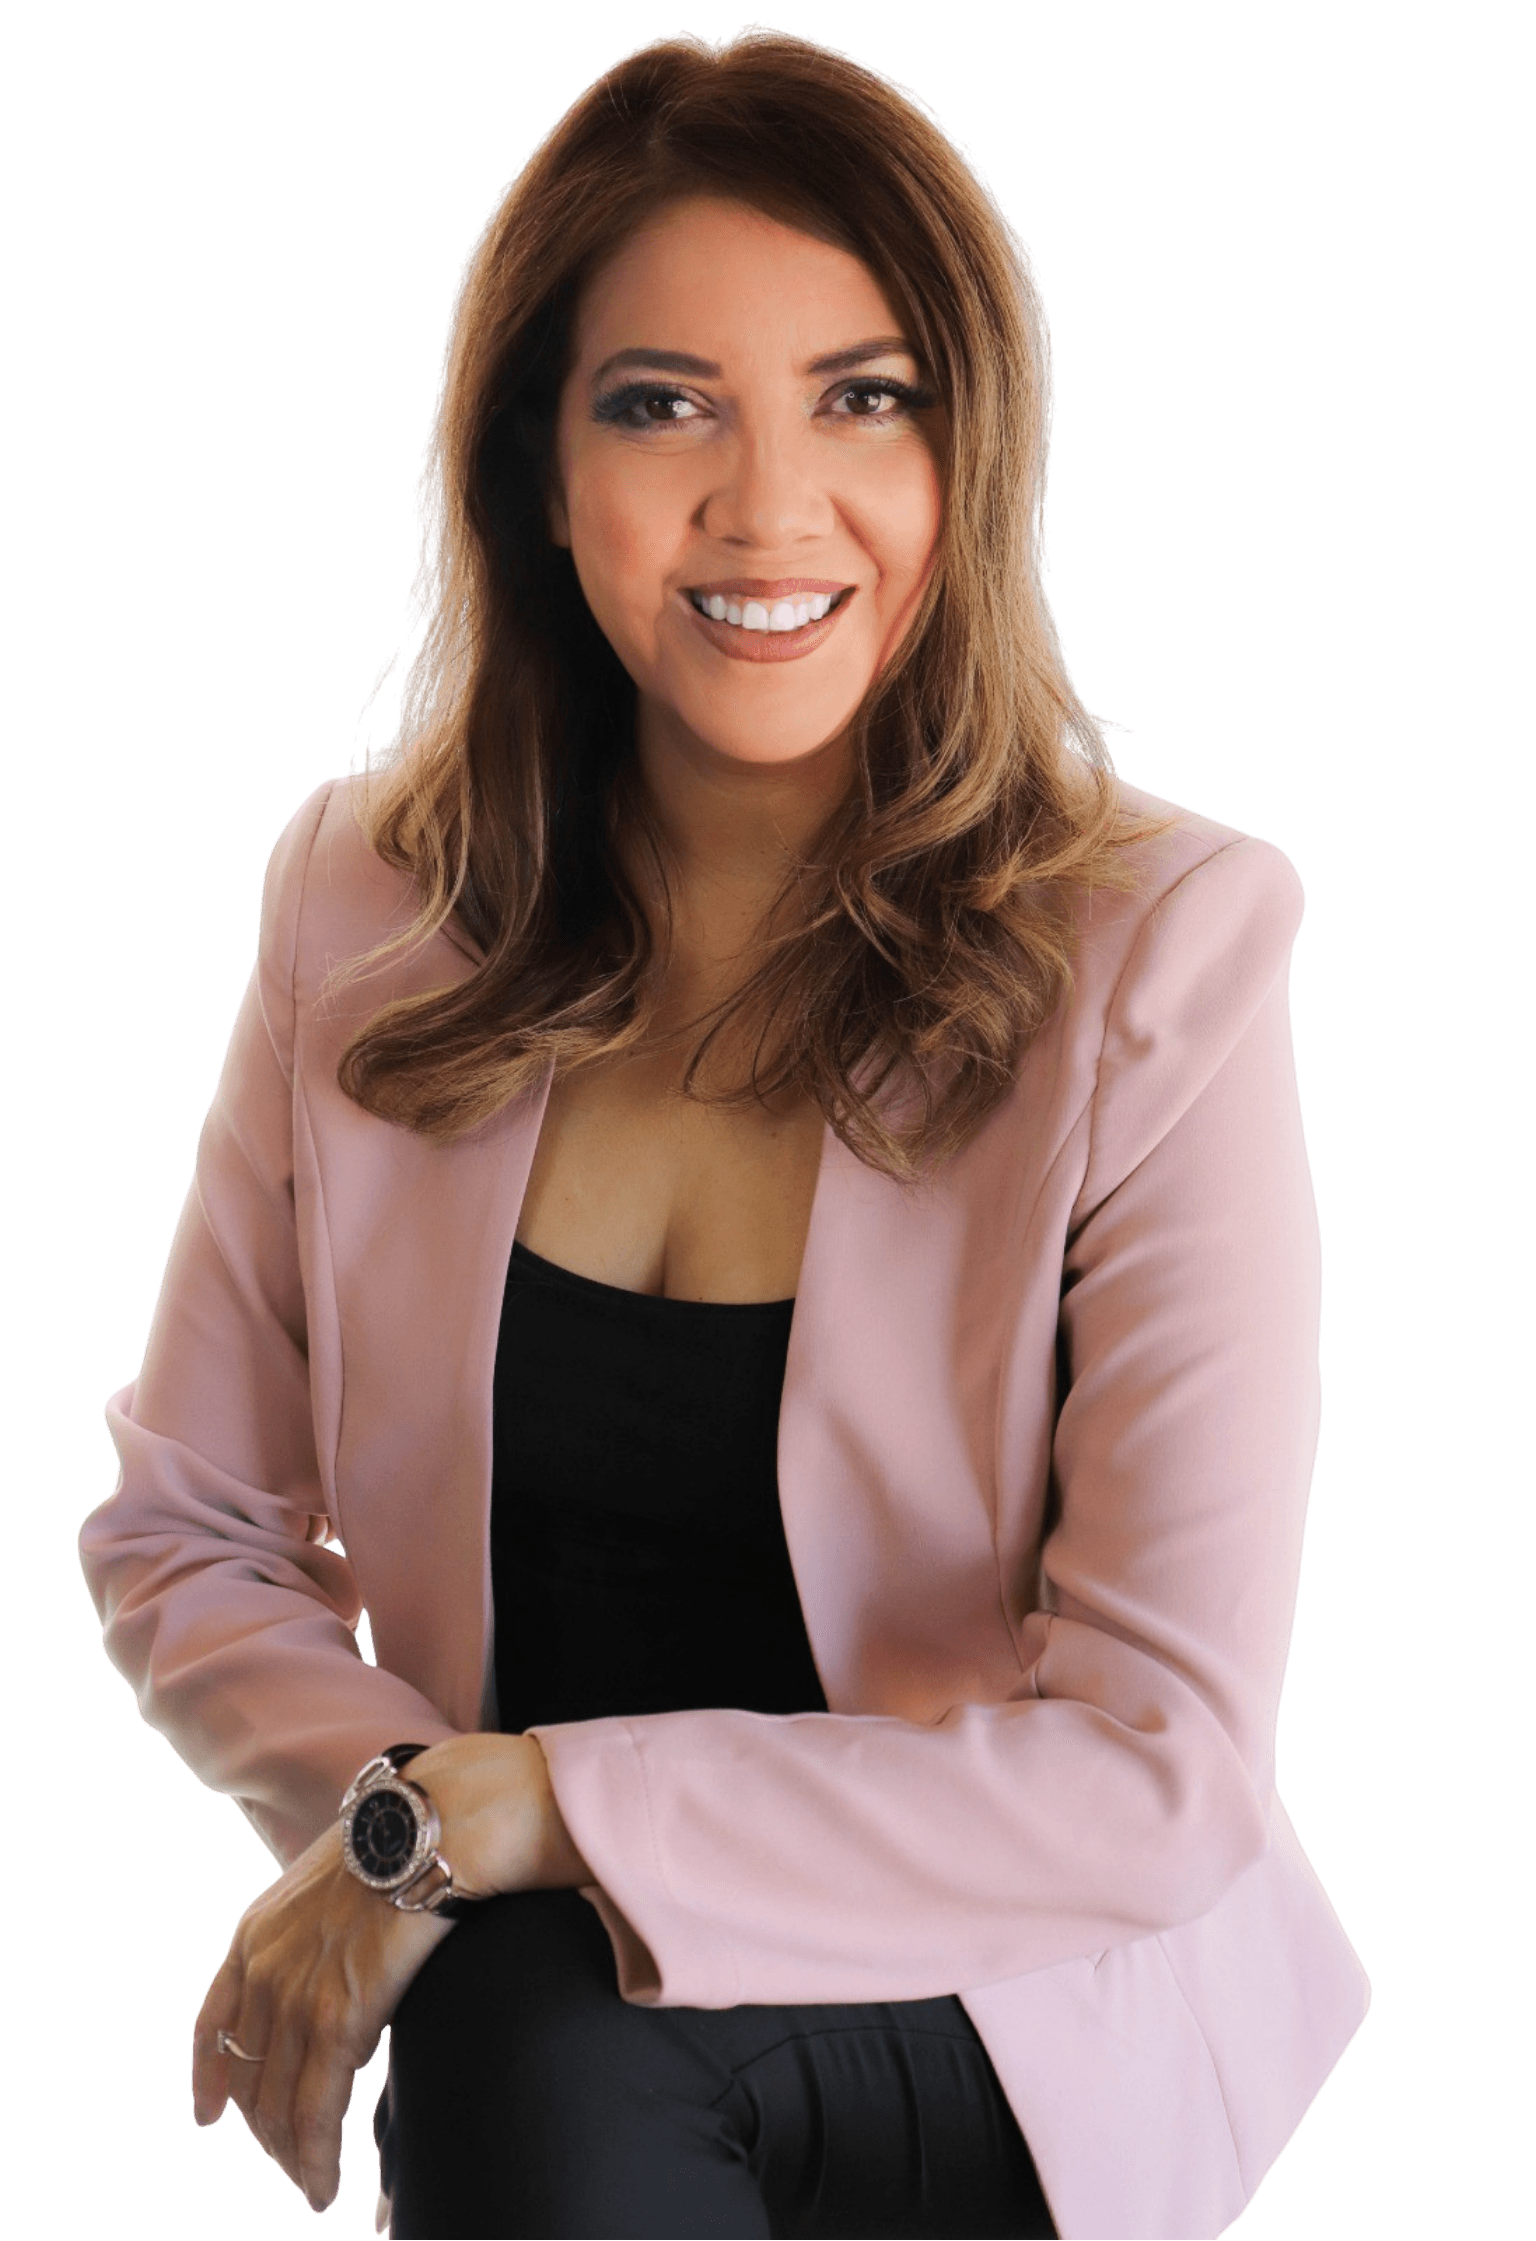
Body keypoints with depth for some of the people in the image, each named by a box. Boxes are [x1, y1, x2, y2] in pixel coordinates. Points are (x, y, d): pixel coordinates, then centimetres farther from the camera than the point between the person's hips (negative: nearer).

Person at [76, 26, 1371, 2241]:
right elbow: (185, 1534, 7)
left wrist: (491, 1811, -15)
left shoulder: (1155, 957, -11)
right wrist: (380, 1794, -13)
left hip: (1020, 2018, 0)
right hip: (535, 1996, 0)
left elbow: (1162, 1768, -14)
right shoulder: (369, 907, -1)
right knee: (529, 2033, -28)